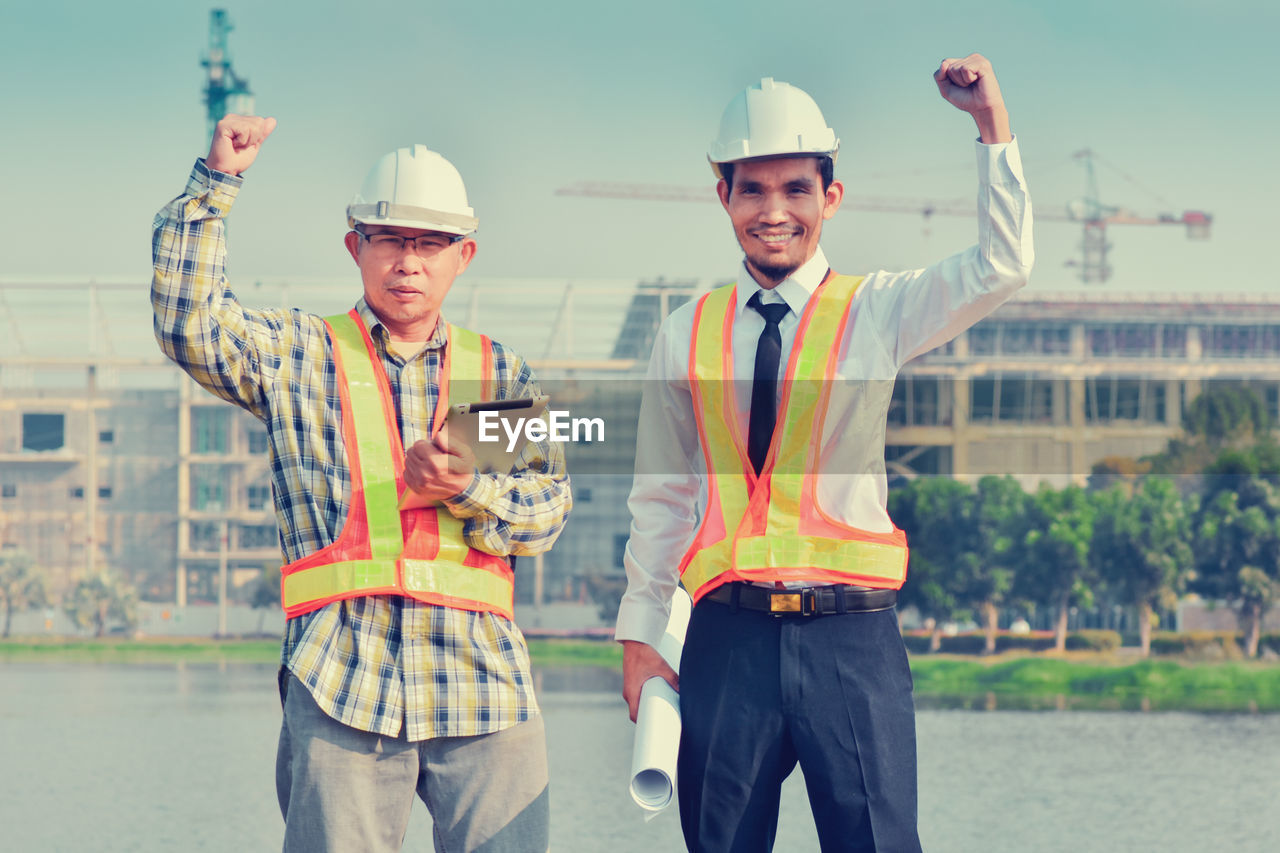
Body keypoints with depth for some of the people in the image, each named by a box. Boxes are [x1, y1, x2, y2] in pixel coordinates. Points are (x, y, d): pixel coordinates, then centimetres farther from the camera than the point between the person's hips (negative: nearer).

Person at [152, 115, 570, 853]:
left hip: (484, 681, 2)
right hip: (341, 682, -2)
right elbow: (187, 322, -3)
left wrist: (468, 489, -8)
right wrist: (215, 184, -6)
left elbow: (550, 506, 11)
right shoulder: (296, 354, 13)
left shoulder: (497, 371, 19)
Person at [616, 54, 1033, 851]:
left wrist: (992, 120, -14)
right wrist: (640, 637, 12)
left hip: (851, 636, -2)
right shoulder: (687, 335, 10)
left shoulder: (879, 312, 4)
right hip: (729, 637, 2)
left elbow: (1002, 268, -11)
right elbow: (660, 499, 14)